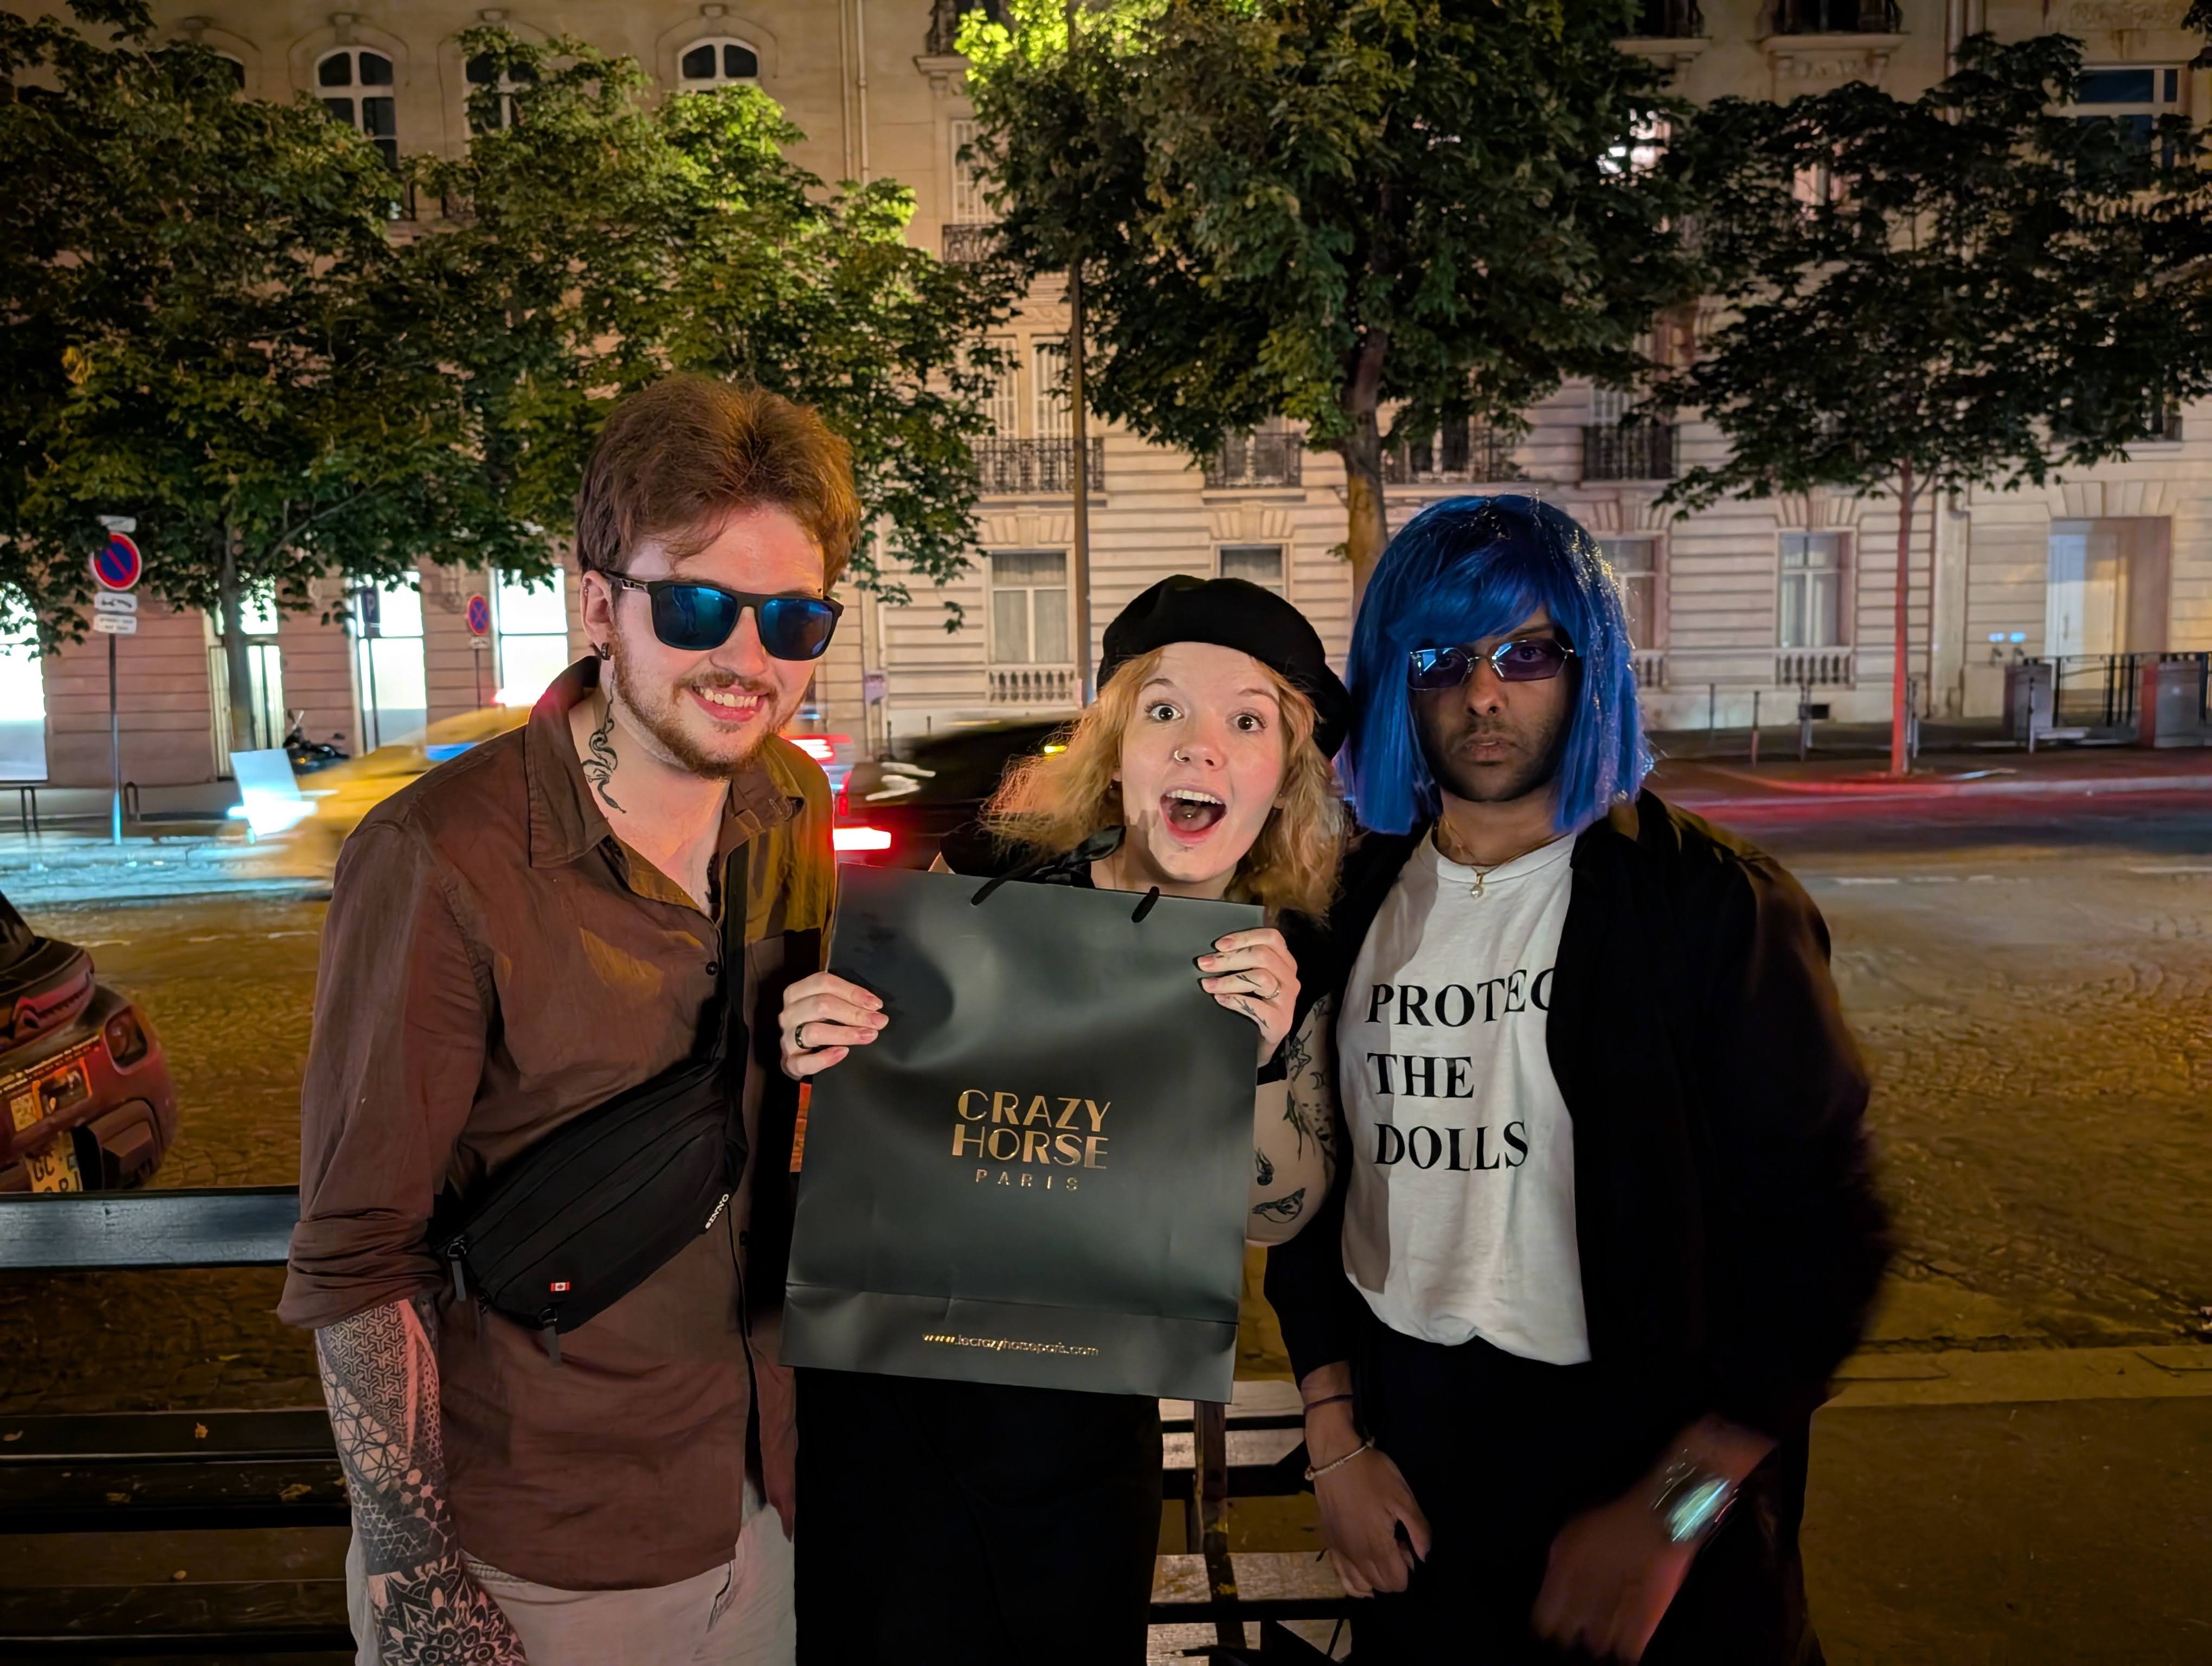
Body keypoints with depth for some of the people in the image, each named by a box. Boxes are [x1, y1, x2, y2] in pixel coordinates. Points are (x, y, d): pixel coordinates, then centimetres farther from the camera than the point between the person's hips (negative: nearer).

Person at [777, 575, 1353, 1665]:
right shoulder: (988, 877, -16)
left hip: (1083, 1421, 2)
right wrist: (818, 1054, -25)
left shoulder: (1287, 964, -10)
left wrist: (1266, 1059, -24)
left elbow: (1277, 1217, -6)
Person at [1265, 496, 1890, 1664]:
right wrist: (1334, 1439, 0)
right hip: (1406, 1449, 4)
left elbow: (1815, 1231, -13)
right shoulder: (1353, 908, 1)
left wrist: (1670, 1511, -16)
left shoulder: (1715, 905, -12)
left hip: (1642, 1435, -3)